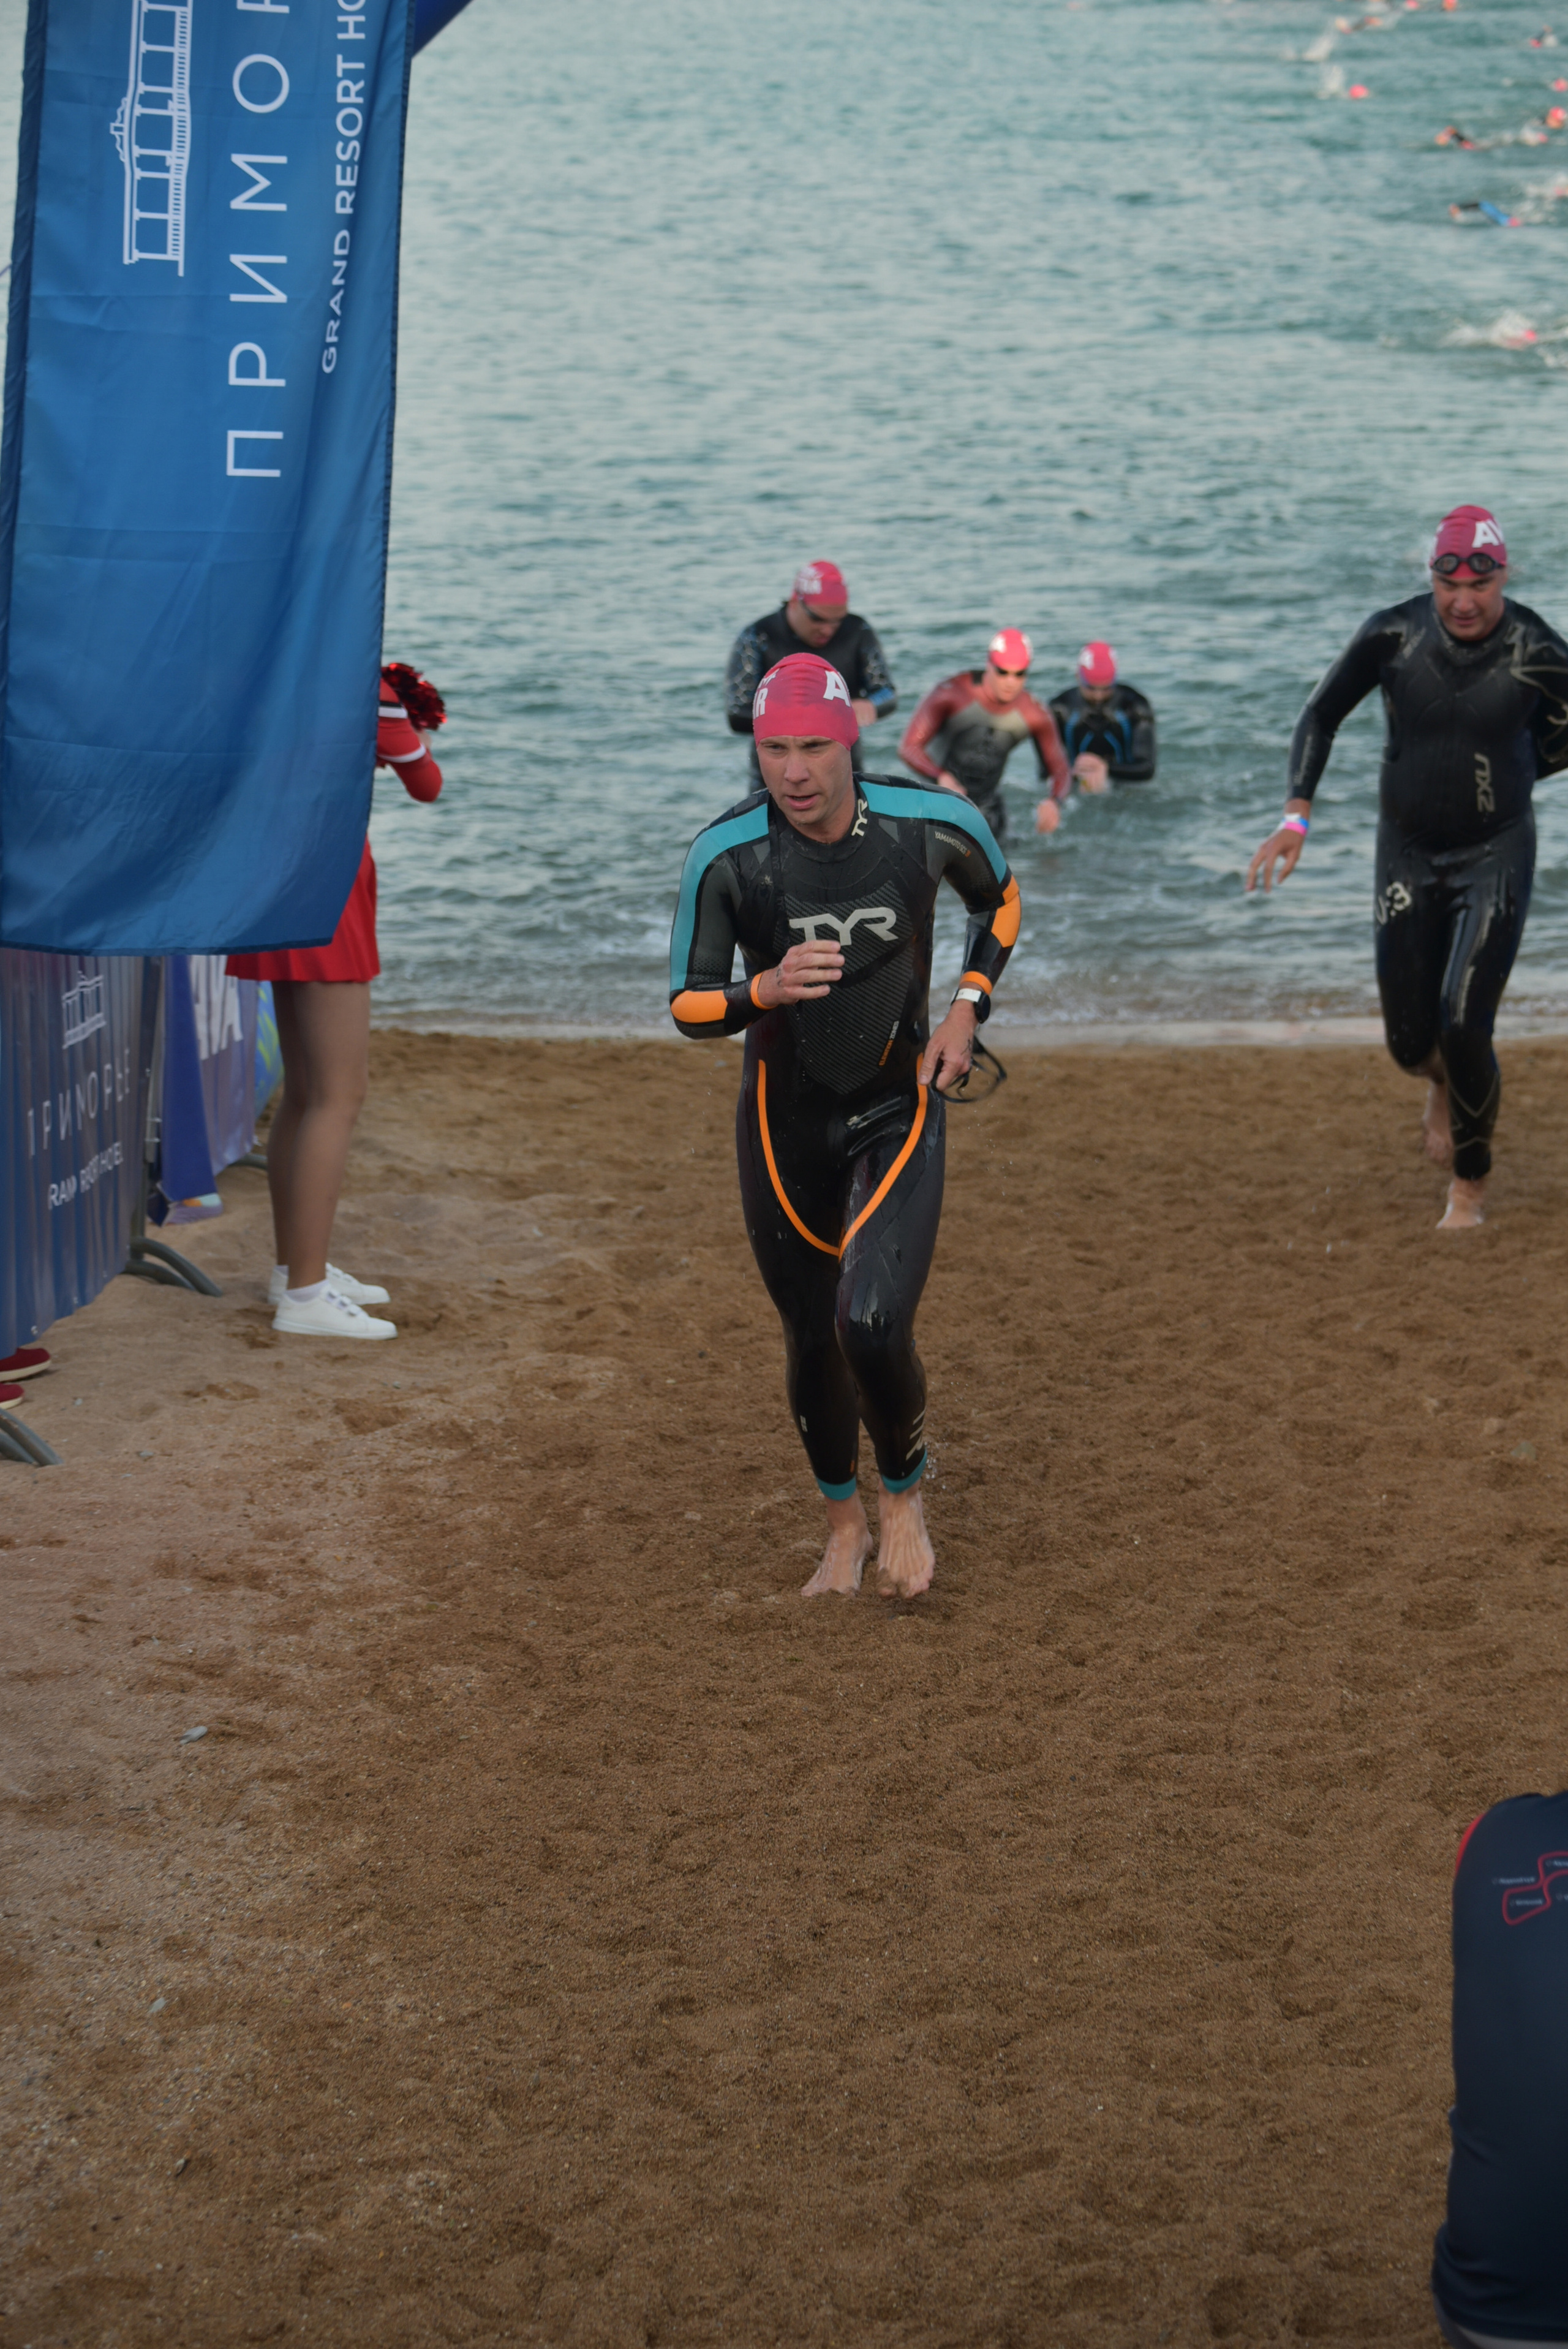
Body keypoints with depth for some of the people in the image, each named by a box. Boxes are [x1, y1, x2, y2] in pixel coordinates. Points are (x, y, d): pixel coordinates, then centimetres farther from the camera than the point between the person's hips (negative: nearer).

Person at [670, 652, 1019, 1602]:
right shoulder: (726, 856, -17)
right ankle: (844, 1524, 38)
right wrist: (768, 989, -32)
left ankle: (905, 1495, 12)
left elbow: (1000, 896, 8)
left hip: (900, 1112, -1)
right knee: (813, 1340, 11)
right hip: (784, 1123, 1)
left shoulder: (932, 824, -14)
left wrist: (968, 1009, -3)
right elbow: (688, 1007, -12)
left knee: (872, 1326, -19)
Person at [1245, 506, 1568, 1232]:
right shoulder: (1392, 635, -13)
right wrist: (1295, 816, -9)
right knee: (1410, 1041, 6)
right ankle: (1445, 1085, 47)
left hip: (1495, 853, -2)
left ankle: (1471, 1185, 13)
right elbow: (1322, 716, 0)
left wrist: (1492, 777, 0)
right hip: (1408, 852, 2)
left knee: (1463, 1026, -13)